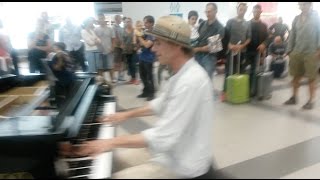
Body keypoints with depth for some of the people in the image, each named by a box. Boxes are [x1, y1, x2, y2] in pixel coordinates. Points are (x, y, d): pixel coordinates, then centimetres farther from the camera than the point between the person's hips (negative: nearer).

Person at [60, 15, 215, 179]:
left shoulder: (190, 81, -30)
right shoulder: (181, 73, 3)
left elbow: (163, 137, -32)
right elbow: (161, 104, 17)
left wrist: (112, 142, -25)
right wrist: (127, 114, 15)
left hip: (183, 165, -9)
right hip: (174, 150, 9)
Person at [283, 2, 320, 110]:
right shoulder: (296, 19, 12)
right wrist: (289, 51, 9)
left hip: (311, 53, -4)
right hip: (296, 53, 4)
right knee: (296, 76, 9)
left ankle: (311, 101, 13)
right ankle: (294, 97, 21)